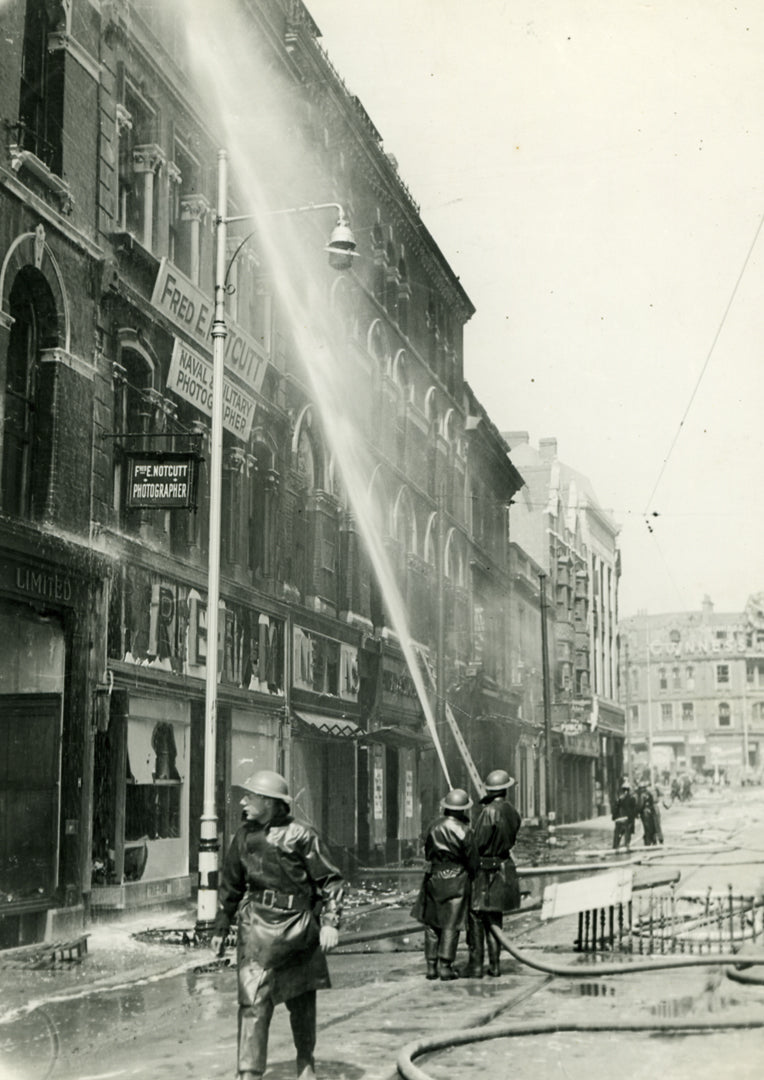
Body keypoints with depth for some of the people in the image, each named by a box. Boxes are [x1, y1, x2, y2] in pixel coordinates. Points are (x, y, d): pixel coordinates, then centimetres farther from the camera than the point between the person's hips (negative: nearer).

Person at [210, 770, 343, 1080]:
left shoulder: (300, 836, -8)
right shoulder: (244, 836, 5)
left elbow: (331, 881, -5)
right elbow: (231, 886, 16)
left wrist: (330, 923, -15)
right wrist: (220, 928, 18)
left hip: (298, 926, -2)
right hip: (257, 923, 2)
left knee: (302, 1000, 13)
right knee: (254, 1001, -8)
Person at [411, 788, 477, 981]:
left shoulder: (434, 827, 0)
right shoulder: (464, 832, -13)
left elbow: (427, 852, 8)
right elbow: (472, 861, -7)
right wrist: (472, 877, 10)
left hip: (434, 877, 4)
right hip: (456, 880, -4)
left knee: (432, 923, 12)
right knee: (451, 924, 2)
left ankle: (431, 965, 12)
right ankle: (445, 966, 0)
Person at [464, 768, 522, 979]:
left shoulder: (489, 812, -16)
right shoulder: (513, 813, 5)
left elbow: (479, 843, -16)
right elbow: (510, 840, 11)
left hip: (483, 869, -7)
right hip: (503, 866, 7)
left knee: (476, 918, -1)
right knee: (494, 919, 15)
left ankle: (476, 965, 0)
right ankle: (494, 965, 16)